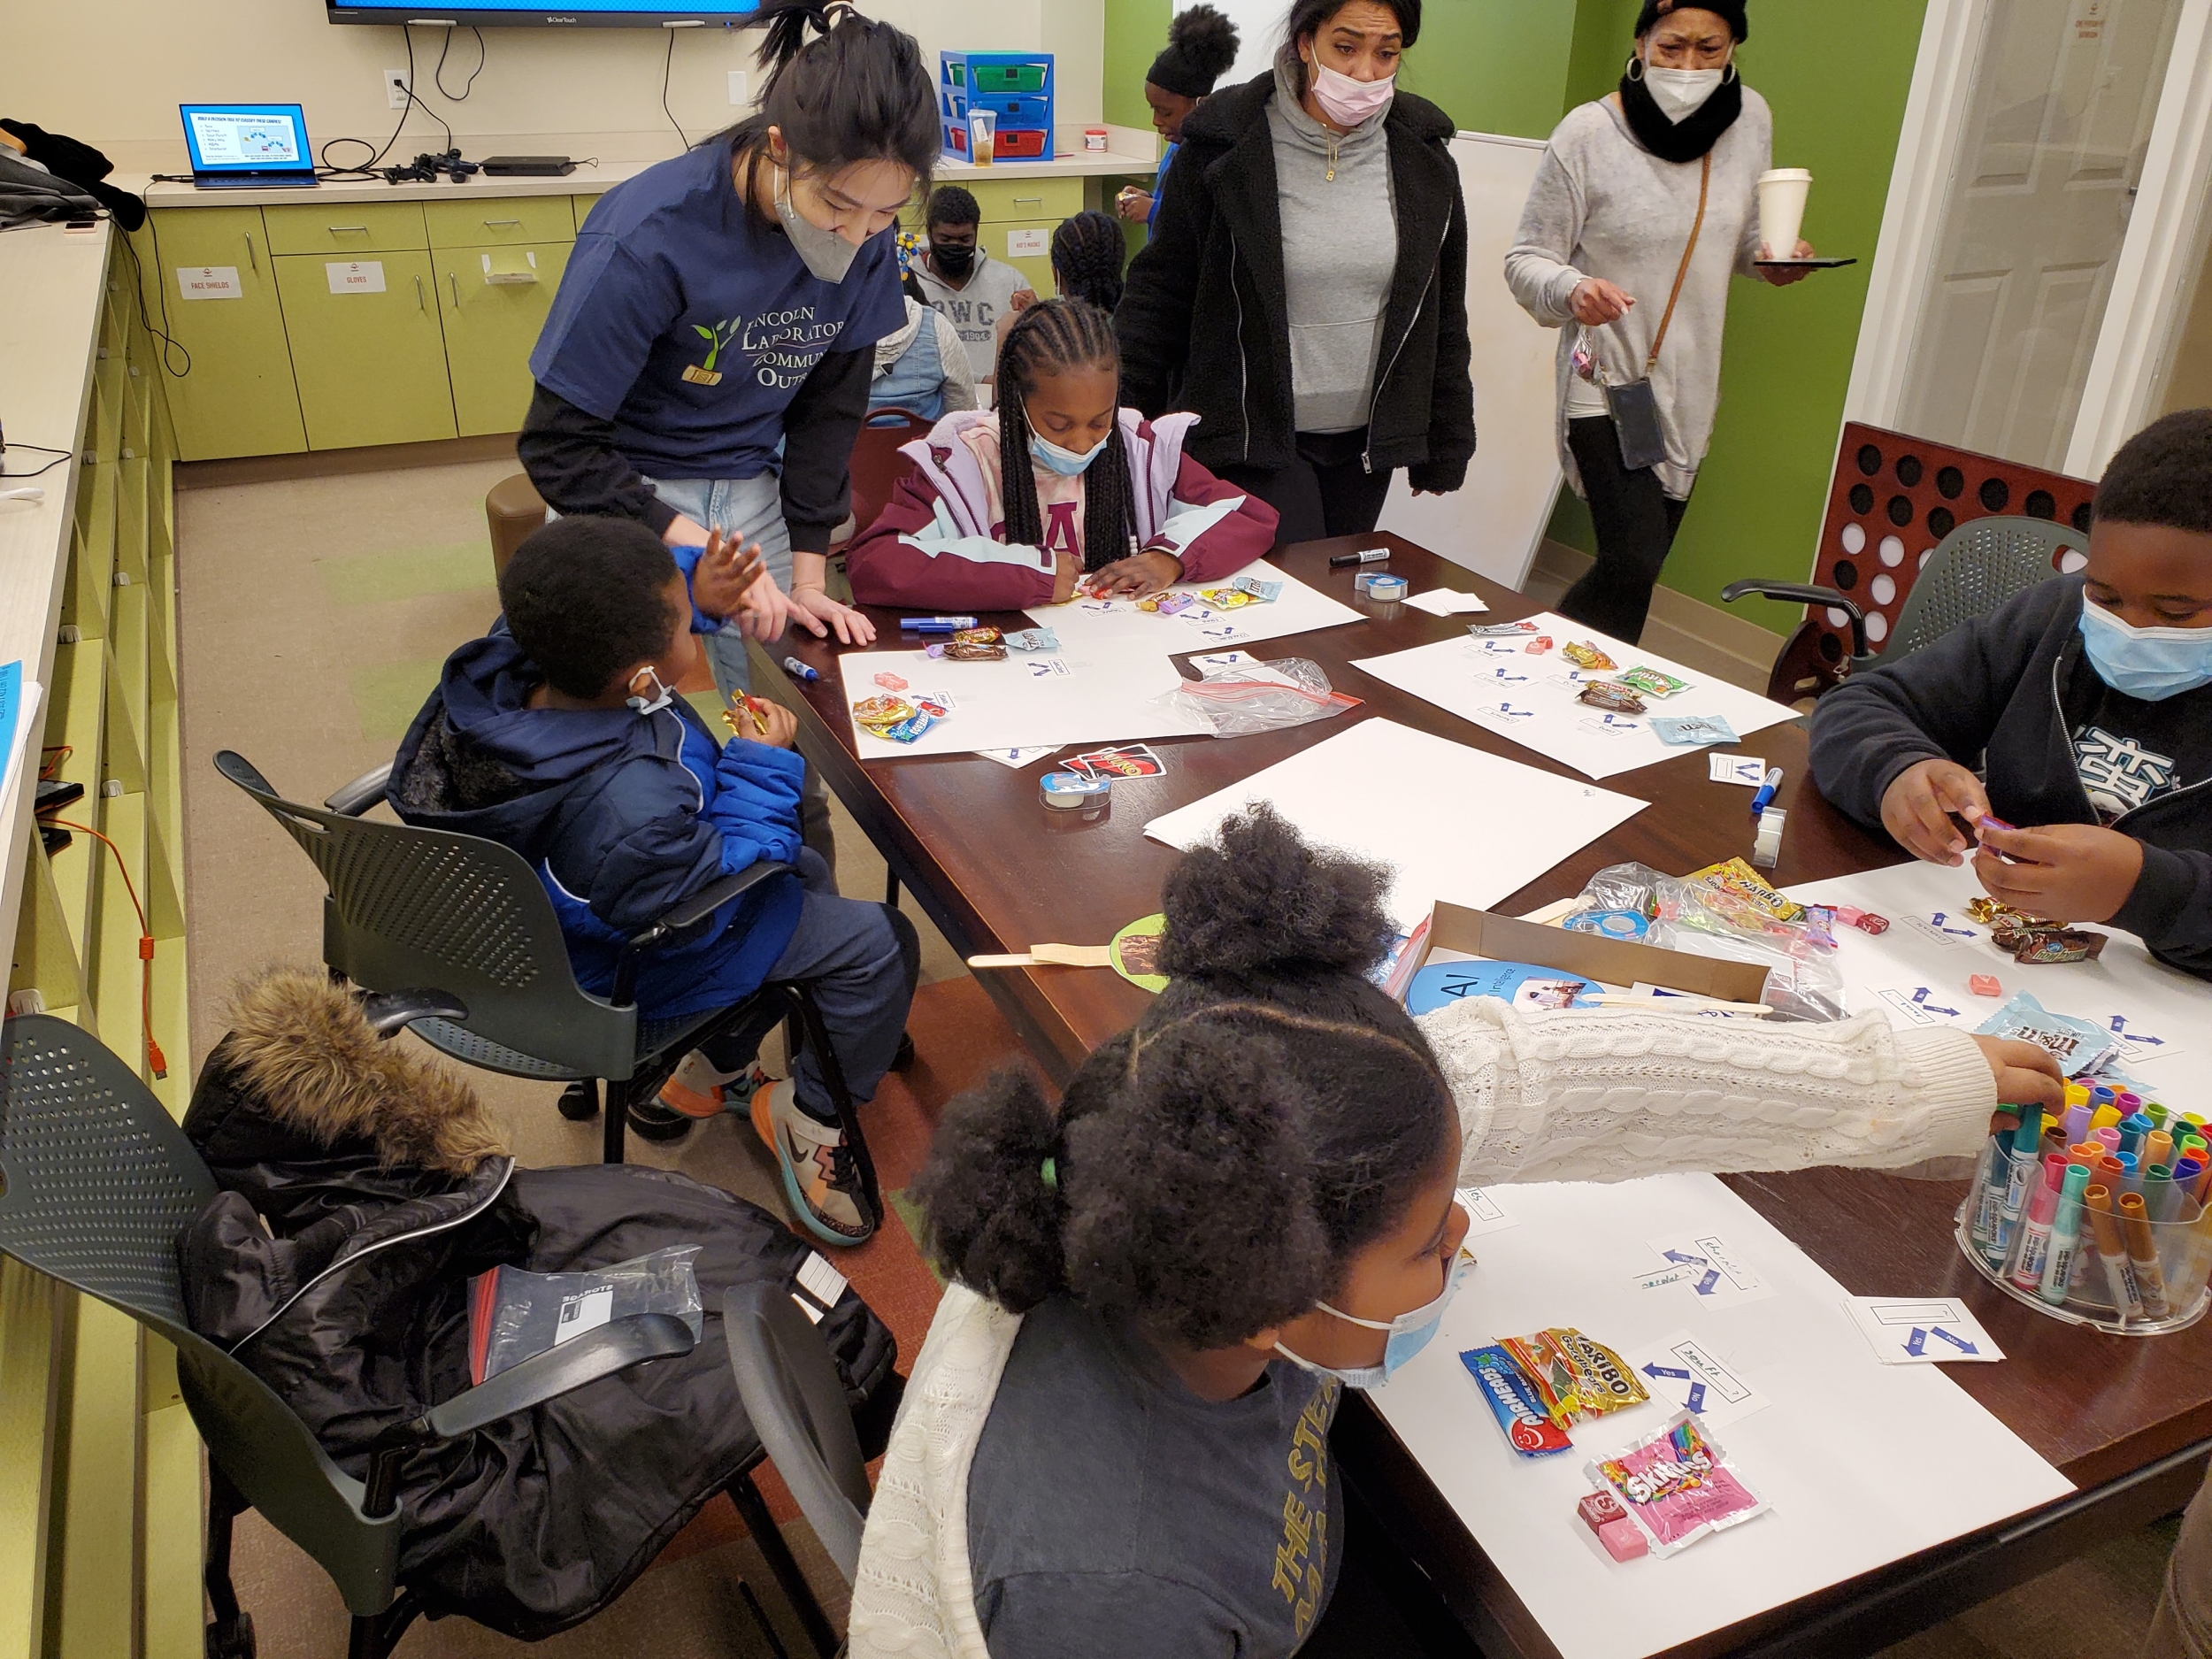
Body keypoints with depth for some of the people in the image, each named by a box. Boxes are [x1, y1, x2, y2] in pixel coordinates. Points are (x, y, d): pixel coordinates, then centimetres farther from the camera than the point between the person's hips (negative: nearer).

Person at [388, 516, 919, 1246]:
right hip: (623, 971, -8)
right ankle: (809, 1116, 19)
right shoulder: (634, 807, -44)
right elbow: (709, 898, -25)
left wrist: (692, 589, -14)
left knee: (803, 875, 26)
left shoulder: (512, 659, -23)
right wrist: (764, 769, -21)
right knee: (879, 943, -3)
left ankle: (704, 1074, 33)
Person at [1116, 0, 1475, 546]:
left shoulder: (1423, 159, 2)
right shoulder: (1223, 147, -9)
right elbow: (1160, 291, -4)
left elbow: (1444, 315, 9)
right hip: (1253, 436, -4)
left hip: (1366, 441, 4)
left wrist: (1447, 443, 11)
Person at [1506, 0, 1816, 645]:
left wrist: (1773, 258, -5)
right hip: (1608, 380, -6)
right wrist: (1572, 290, -31)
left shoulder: (1750, 118, 2)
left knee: (1639, 568, 12)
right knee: (1634, 564, -17)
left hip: (1691, 388, 6)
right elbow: (1526, 259, -10)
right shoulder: (1589, 133, -13)